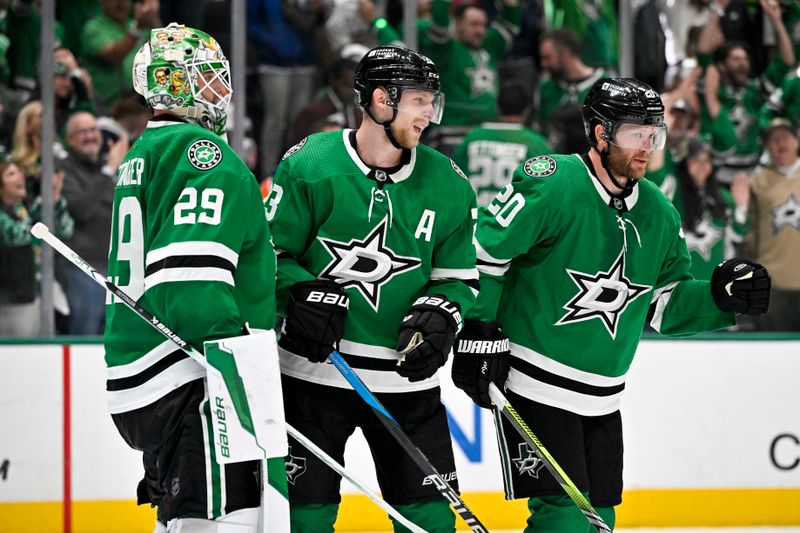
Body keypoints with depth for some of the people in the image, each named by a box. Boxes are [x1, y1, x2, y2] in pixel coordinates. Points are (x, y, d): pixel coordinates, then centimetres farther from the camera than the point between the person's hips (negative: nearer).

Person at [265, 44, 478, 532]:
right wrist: (305, 295, -17)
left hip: (406, 376, 3)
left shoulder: (448, 185, 3)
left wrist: (437, 318, -10)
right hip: (314, 369, -3)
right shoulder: (310, 166, -7)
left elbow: (460, 276, 9)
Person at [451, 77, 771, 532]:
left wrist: (722, 295, -3)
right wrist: (478, 333, -15)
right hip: (536, 387, -8)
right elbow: (483, 251, -14)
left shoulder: (659, 214, 8)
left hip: (602, 400, 8)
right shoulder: (553, 185, -15)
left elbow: (667, 304, 15)